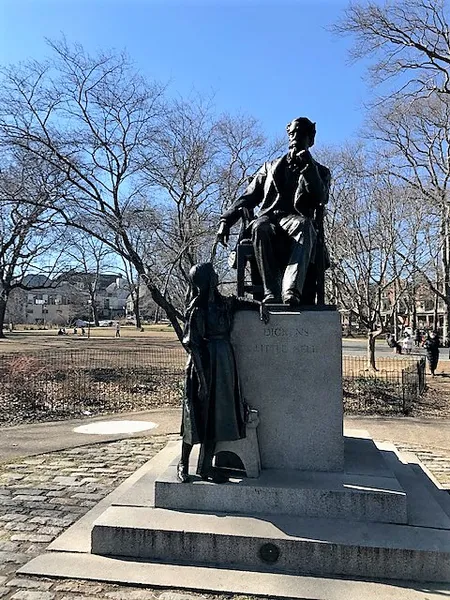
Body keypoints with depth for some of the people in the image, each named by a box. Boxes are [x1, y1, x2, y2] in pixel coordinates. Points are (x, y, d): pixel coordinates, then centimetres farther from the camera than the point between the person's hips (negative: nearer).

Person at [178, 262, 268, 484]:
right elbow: (193, 345, -14)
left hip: (224, 365, 7)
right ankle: (183, 464, 20)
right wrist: (202, 378, -17)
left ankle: (205, 466, 21)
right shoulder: (196, 309, -12)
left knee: (216, 417, 10)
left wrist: (259, 306, 10)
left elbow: (240, 302, 29)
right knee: (197, 416, 3)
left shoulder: (222, 302, 8)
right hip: (205, 366, -7)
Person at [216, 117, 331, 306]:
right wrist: (226, 220, 7)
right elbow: (248, 198, 22)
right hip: (270, 218, 1)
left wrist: (307, 166, -6)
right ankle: (271, 293, -44)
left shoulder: (320, 171, 24)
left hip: (298, 220, -1)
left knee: (304, 226, -39)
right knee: (259, 227, -37)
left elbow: (320, 198, 2)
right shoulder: (271, 167, 29)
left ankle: (291, 290, -56)